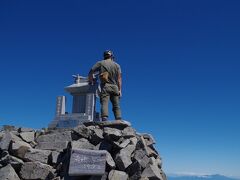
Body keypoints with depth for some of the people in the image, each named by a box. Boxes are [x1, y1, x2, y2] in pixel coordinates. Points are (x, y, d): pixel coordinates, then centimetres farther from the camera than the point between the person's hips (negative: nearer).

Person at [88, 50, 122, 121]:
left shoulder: (100, 63, 11)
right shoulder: (117, 65, 15)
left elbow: (90, 73, 6)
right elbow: (119, 78, 6)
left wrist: (91, 82, 20)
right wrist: (120, 90, 5)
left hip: (105, 86, -2)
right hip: (115, 87, 2)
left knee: (104, 103, -12)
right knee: (116, 106, 2)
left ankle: (104, 119, -29)